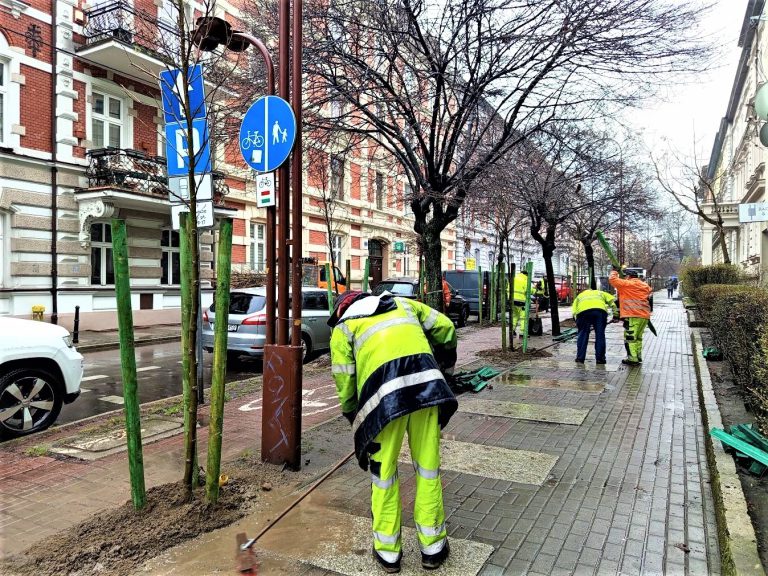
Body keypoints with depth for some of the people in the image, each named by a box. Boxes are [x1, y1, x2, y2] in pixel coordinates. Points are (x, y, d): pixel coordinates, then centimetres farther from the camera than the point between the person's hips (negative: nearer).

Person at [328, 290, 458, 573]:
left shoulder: (342, 327, 19)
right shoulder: (403, 303, 28)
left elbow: (346, 387, 12)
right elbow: (446, 328, 24)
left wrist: (359, 429, 23)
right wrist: (445, 369, 37)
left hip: (384, 393, -2)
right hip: (427, 383, 3)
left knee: (383, 472, 14)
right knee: (428, 467, 15)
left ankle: (388, 552, 27)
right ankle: (433, 548, 29)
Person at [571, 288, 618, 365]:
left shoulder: (579, 296, 37)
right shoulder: (599, 293, 40)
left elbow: (574, 312, 21)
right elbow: (612, 300, 22)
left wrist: (578, 323, 24)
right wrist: (615, 314, 19)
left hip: (583, 311, 0)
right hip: (600, 310, 0)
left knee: (583, 334, 10)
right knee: (600, 335, 8)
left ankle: (580, 358, 10)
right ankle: (600, 359, 9)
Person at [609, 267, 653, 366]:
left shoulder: (627, 284, -4)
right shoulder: (645, 285, 19)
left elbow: (612, 279, -2)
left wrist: (614, 271, 16)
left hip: (633, 315, -8)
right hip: (645, 315, 8)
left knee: (630, 337, -5)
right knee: (638, 337, 18)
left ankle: (632, 359, -7)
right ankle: (638, 357, 23)